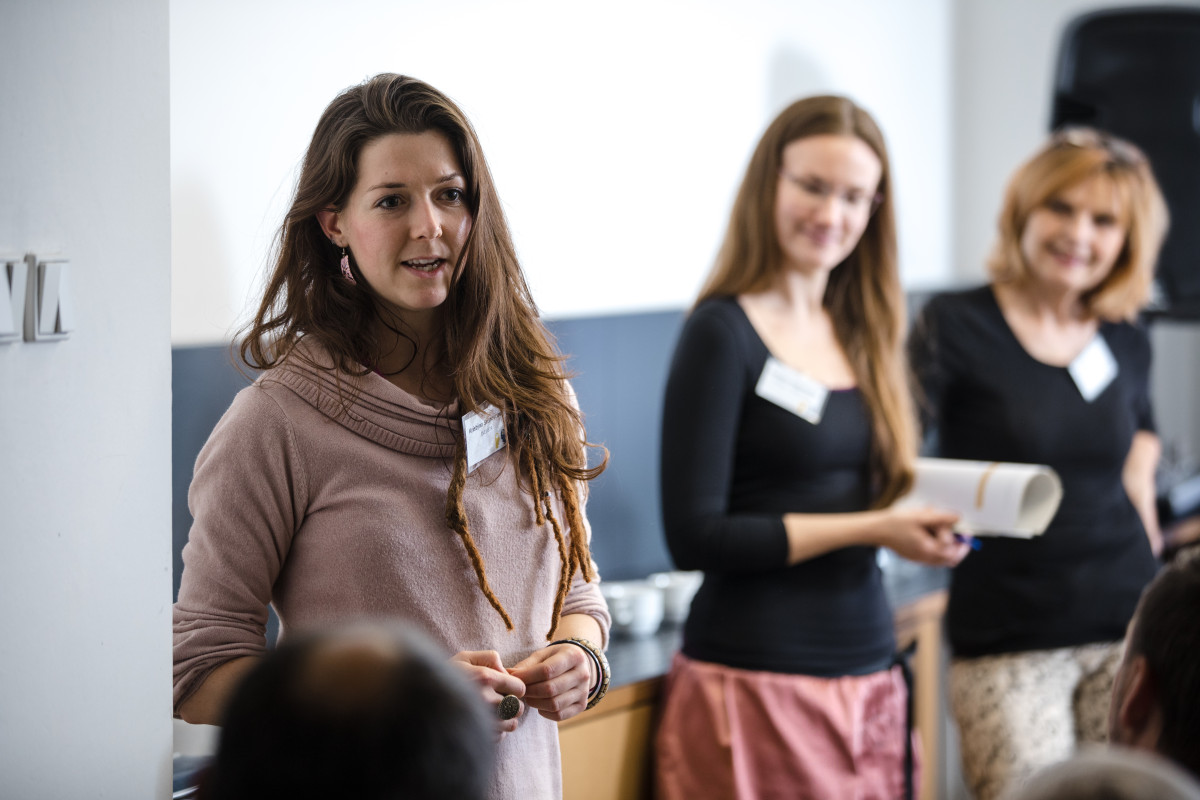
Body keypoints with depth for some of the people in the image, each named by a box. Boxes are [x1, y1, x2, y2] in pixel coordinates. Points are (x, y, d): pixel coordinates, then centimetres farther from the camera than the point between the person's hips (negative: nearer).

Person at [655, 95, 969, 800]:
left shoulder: (860, 333, 13)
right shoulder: (723, 334, -8)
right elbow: (695, 536, -14)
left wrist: (932, 512, -4)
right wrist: (871, 528, -15)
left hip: (871, 680, 6)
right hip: (760, 682, -6)